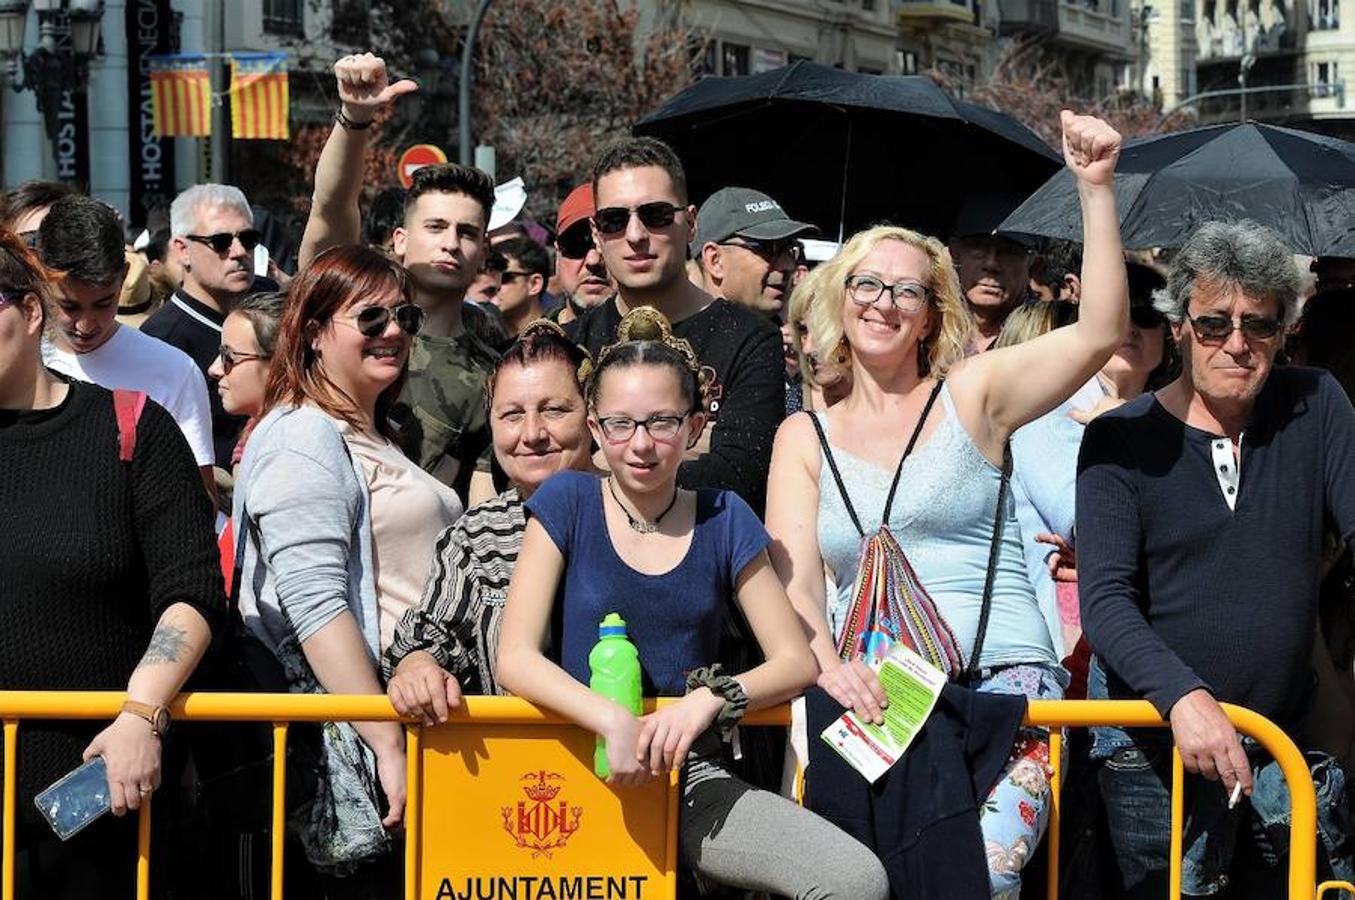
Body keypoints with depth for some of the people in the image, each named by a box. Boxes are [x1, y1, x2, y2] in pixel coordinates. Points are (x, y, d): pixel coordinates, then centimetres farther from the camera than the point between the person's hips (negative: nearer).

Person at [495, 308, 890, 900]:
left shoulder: (723, 520, 7)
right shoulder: (568, 502, 1)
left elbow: (797, 661, 6)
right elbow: (516, 657, -6)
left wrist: (710, 698, -14)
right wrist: (613, 720, -22)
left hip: (693, 774, 2)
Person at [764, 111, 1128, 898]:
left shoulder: (972, 394, 9)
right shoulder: (804, 437, 15)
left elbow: (1100, 333, -4)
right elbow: (793, 581, 4)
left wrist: (1096, 188, -12)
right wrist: (829, 666, -17)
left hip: (1002, 674, -2)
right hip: (870, 696, 2)